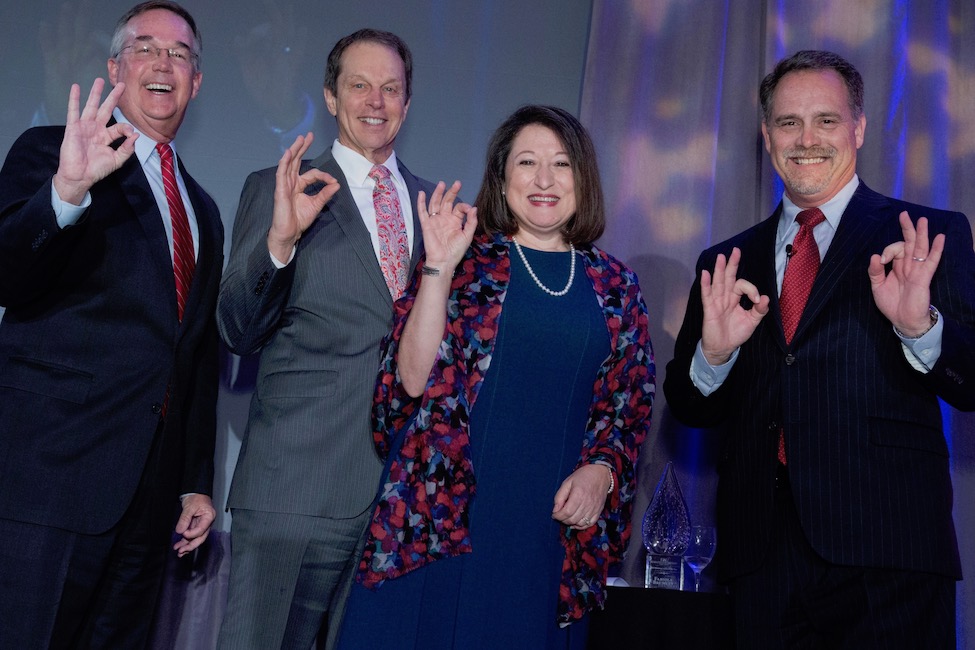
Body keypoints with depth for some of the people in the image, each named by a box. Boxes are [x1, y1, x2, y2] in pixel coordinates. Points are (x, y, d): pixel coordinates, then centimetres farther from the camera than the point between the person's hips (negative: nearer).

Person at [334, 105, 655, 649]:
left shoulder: (615, 286, 9)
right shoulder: (466, 263, 2)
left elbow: (630, 403, 12)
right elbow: (413, 377, -7)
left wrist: (601, 468, -6)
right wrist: (440, 266, -13)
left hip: (555, 528, 2)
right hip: (441, 513, -2)